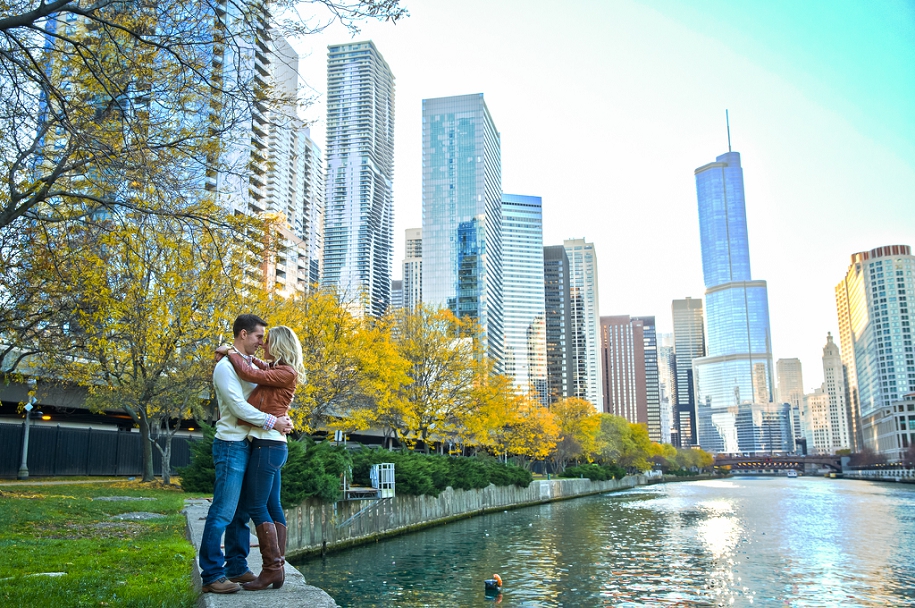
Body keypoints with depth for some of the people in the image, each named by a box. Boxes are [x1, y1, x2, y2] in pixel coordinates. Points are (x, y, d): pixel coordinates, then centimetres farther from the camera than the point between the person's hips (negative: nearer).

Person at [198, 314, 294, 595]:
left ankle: (236, 567, 19)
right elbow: (238, 406, -18)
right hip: (232, 445, -9)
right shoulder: (226, 366, -10)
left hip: (249, 445, 9)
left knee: (241, 511, 12)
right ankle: (211, 575, -2)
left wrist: (283, 418, -4)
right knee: (223, 512, -7)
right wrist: (272, 422, -16)